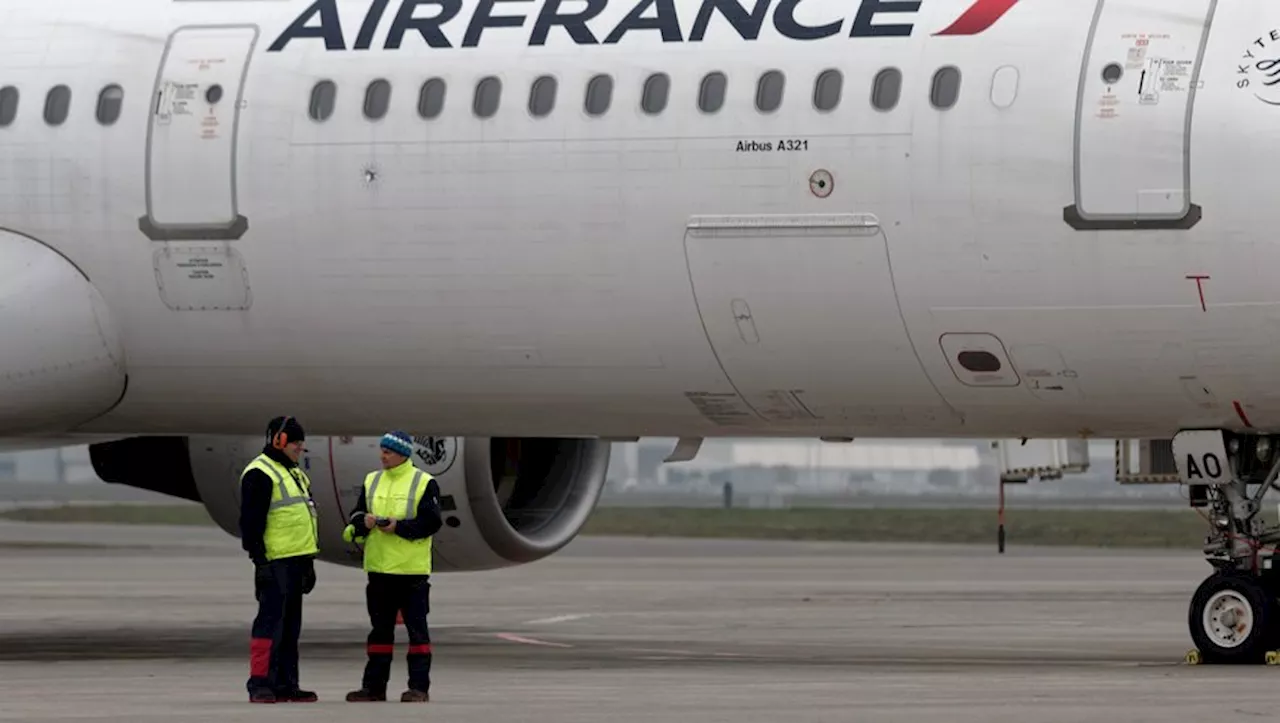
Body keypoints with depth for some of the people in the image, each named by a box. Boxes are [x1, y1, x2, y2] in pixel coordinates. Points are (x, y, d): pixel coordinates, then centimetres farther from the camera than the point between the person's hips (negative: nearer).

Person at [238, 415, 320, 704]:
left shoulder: (294, 474, 22)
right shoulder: (259, 474, -9)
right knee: (271, 620, -12)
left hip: (295, 560, 10)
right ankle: (260, 684, -12)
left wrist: (309, 561, 27)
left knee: (290, 626, 11)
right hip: (275, 561, -10)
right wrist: (259, 559, -20)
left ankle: (285, 684, 14)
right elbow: (251, 521, -15)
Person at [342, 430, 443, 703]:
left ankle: (419, 687, 1)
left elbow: (431, 522, -11)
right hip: (379, 567, 5)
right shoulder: (372, 481, 12)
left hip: (412, 569, -5)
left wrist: (399, 526, -21)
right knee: (380, 627, 10)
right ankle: (374, 686, 15)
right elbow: (357, 514, 11)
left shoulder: (424, 483, -5)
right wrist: (363, 522, -12)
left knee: (417, 627, -1)